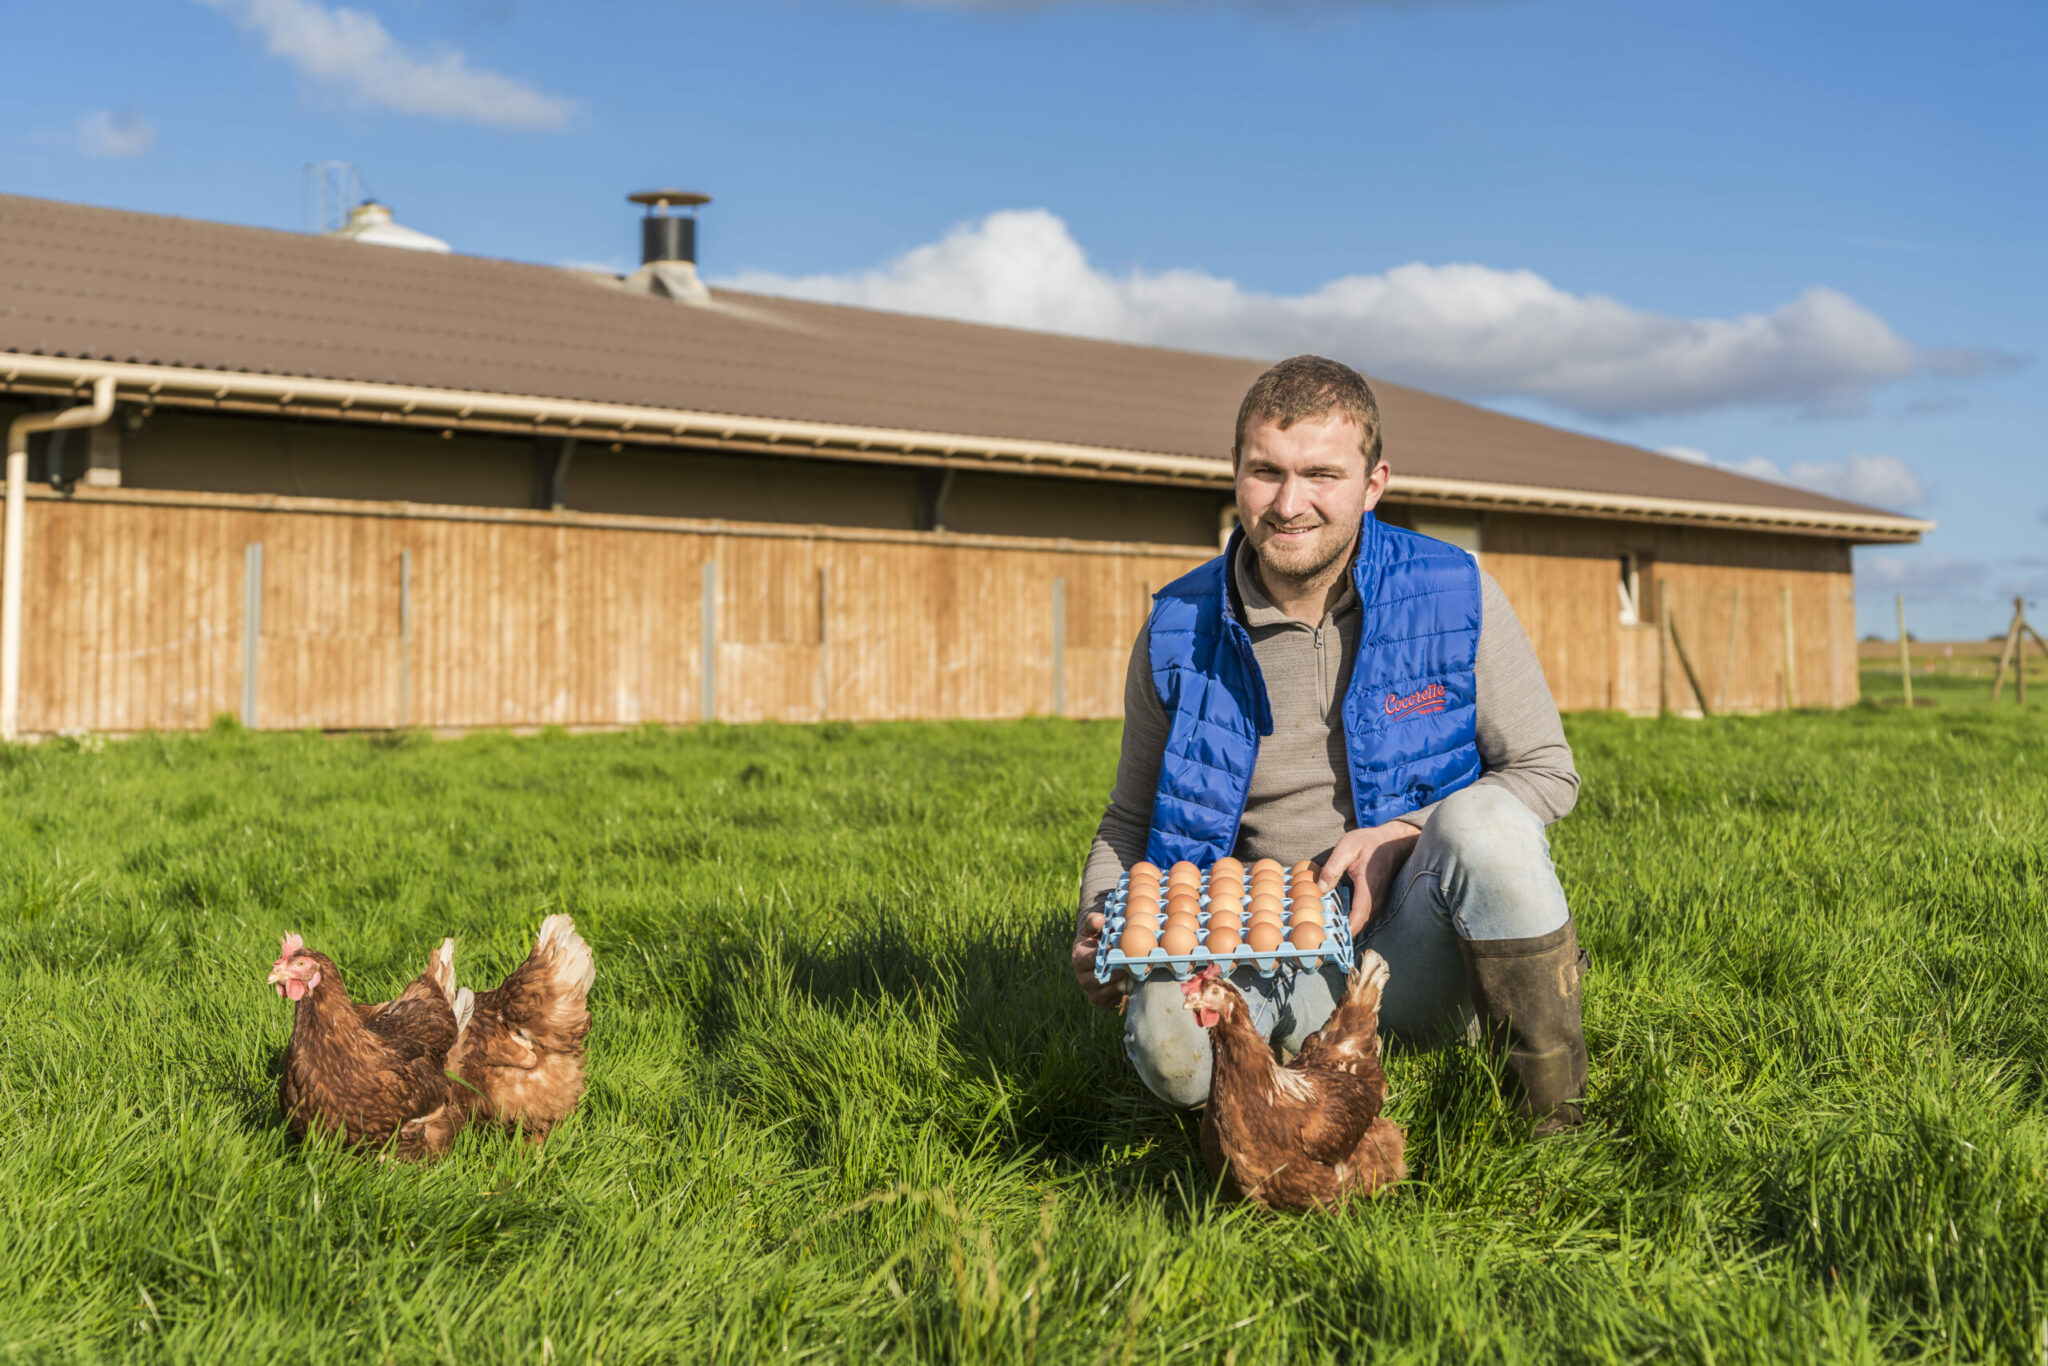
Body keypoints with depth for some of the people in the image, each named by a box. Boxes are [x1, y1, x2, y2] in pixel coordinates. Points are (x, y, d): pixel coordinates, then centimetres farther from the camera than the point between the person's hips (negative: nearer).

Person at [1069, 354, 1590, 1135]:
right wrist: (1101, 933, -7)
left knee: (1485, 823, -34)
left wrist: (1402, 837, -13)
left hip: (1425, 947, 1)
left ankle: (1558, 1117, -15)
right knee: (1169, 1034, -34)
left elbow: (1547, 774, 3)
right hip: (1274, 955, 0)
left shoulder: (1452, 594, -2)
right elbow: (1131, 822, 14)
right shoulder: (1180, 632, 2)